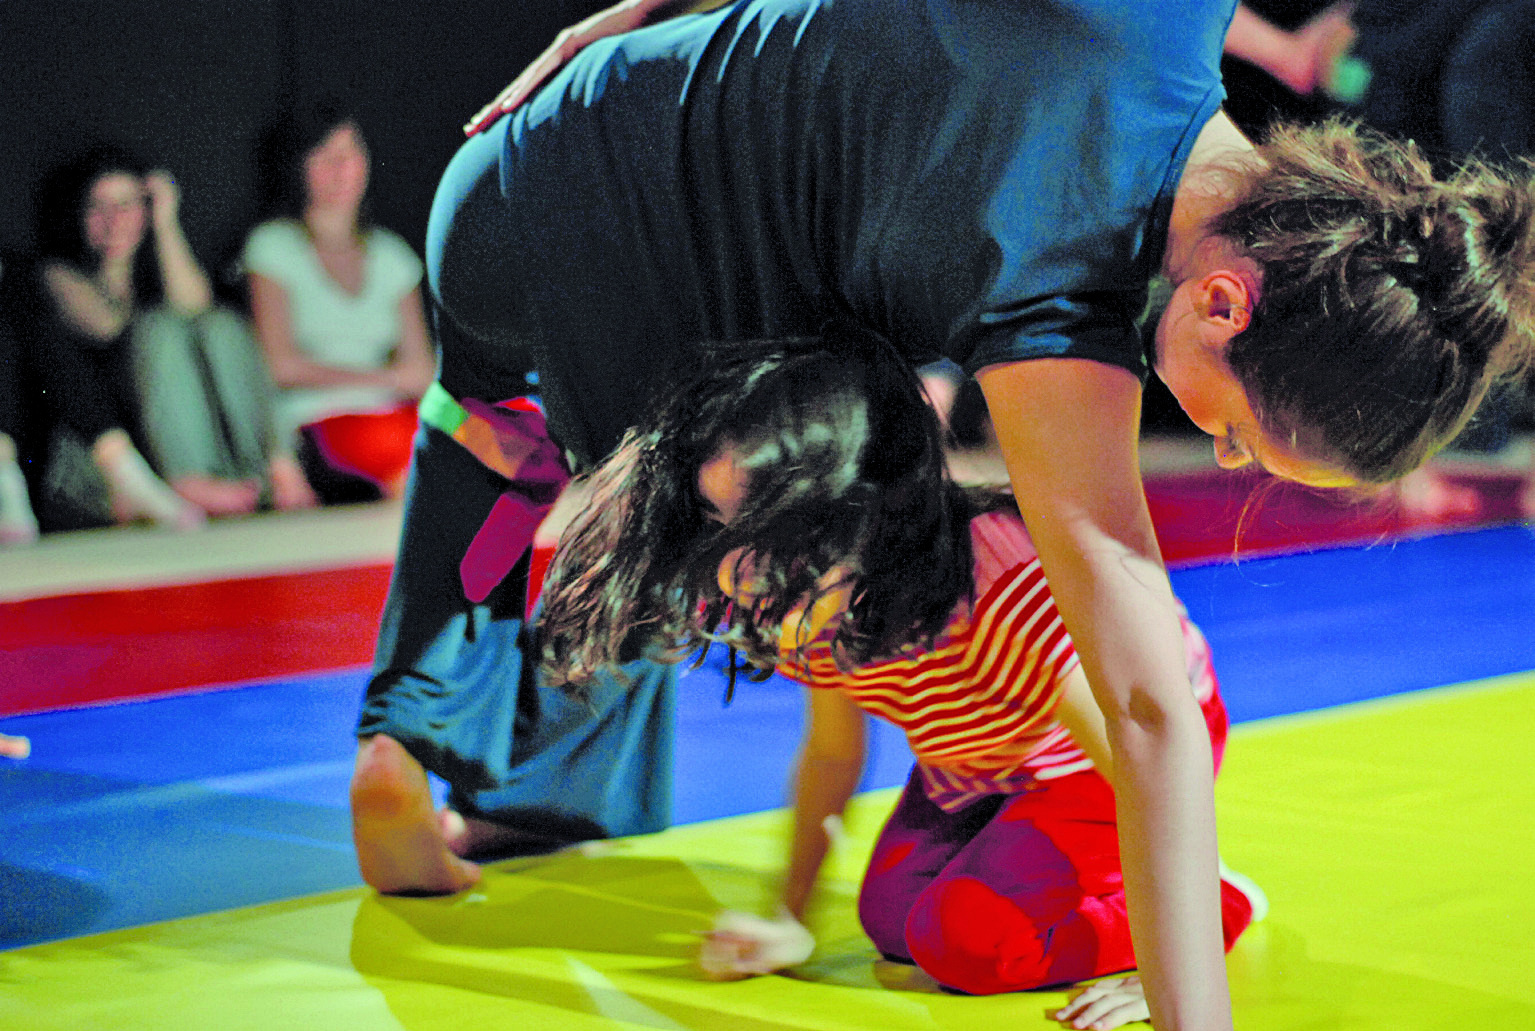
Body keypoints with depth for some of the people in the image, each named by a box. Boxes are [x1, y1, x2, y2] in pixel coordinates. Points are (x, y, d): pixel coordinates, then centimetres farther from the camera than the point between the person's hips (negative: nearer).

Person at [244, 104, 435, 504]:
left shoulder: (390, 252, 22)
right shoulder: (274, 245, 6)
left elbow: (420, 364, 16)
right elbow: (281, 367, -5)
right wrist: (387, 377, -5)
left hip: (392, 414, 5)